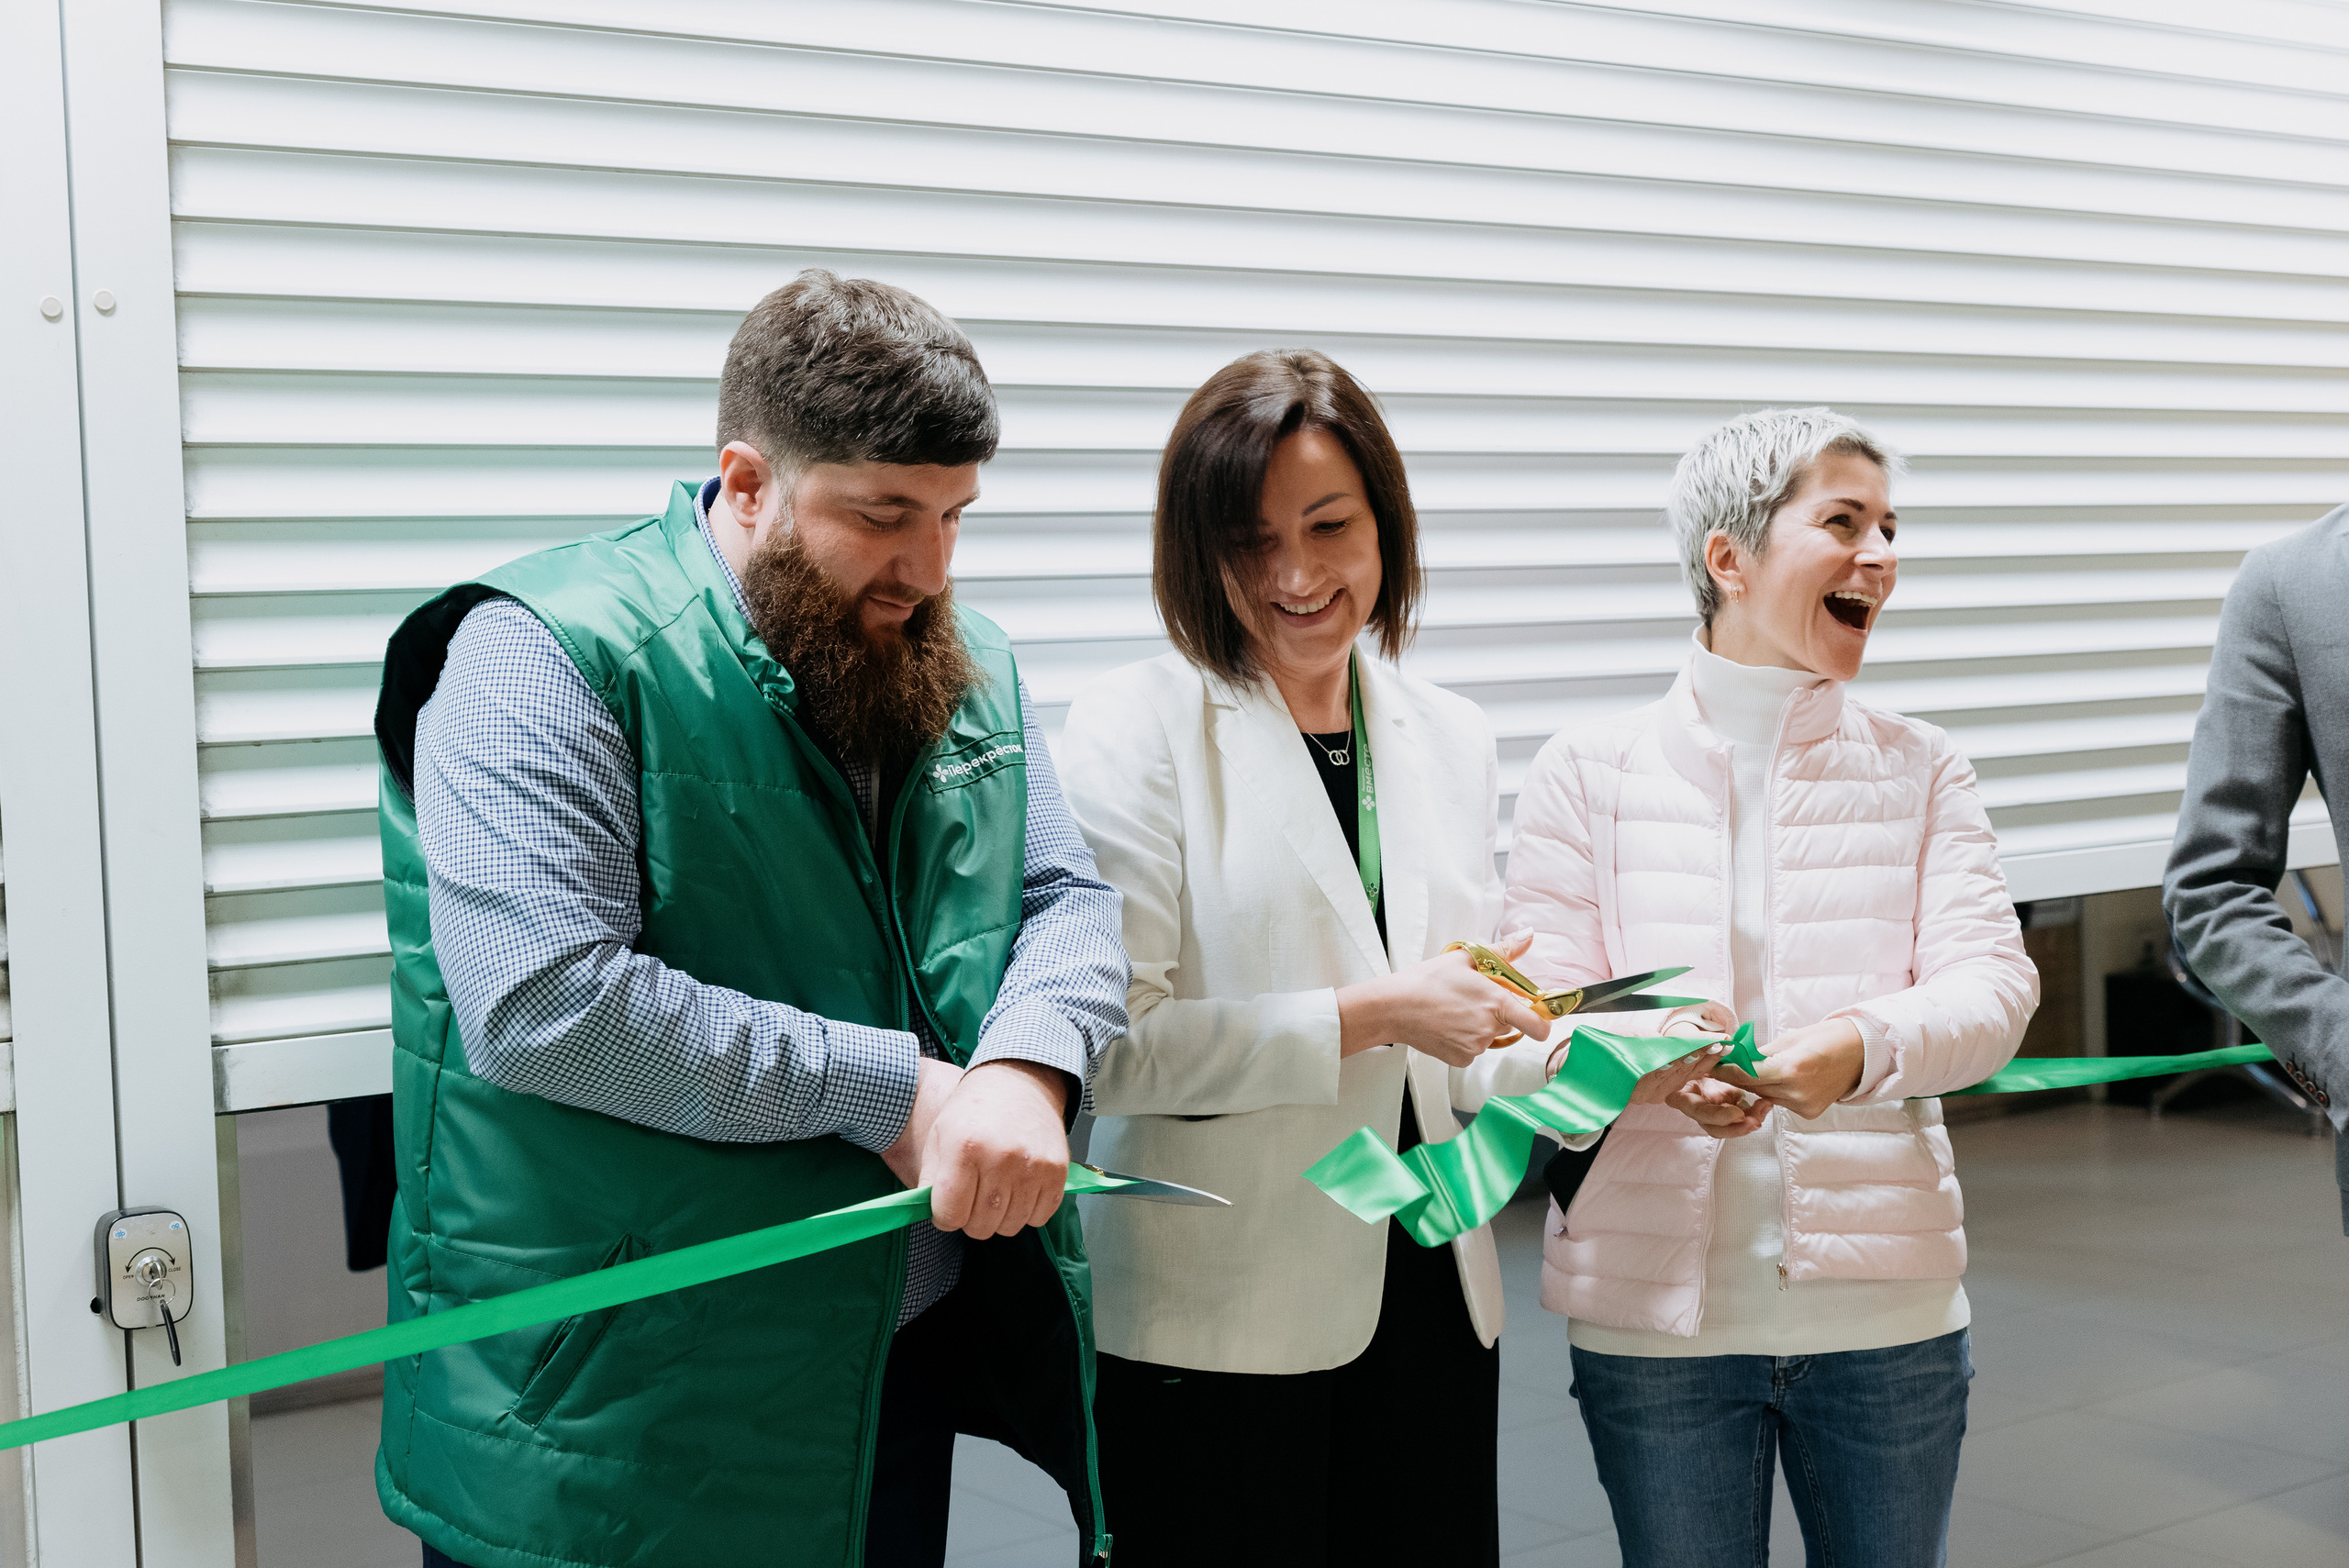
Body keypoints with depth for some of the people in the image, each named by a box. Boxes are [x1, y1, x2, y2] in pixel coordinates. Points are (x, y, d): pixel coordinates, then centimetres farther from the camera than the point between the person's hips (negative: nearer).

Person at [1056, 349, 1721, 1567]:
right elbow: (1105, 1045, -17)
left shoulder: (1450, 741, 10)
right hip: (1215, 1323, -5)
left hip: (1429, 1297, 6)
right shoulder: (1140, 726, -8)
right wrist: (1367, 1017, -18)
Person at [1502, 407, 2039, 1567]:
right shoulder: (1589, 772, 2)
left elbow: (1991, 985, -4)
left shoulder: (1919, 770, 7)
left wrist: (1862, 1047, -26)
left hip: (1883, 1304, 2)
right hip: (1656, 1311, -1)